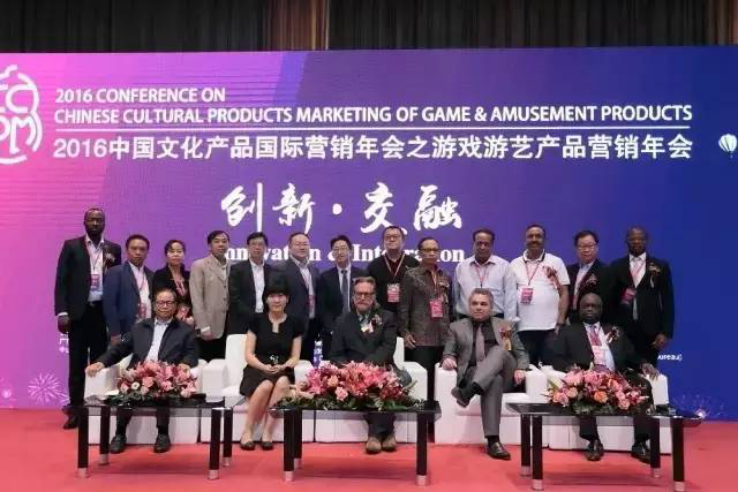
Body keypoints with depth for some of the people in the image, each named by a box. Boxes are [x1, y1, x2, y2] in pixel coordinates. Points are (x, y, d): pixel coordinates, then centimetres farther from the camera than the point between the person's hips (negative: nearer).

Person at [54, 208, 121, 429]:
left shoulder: (114, 249, 9)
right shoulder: (71, 246, 4)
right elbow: (62, 281, -1)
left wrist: (112, 265, -9)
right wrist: (62, 312, -8)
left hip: (103, 312, 2)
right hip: (78, 311, -1)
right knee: (77, 363, 2)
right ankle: (76, 409, 9)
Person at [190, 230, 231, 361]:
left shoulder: (232, 268, 12)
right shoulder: (199, 266, 0)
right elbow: (196, 299, -7)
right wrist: (204, 327, -14)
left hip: (227, 328, 4)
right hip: (208, 329, -4)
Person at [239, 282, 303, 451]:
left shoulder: (295, 323, 8)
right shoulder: (257, 321, 5)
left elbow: (295, 357, 7)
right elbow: (249, 354, 2)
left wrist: (283, 367, -14)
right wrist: (264, 367, -16)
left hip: (283, 372, 1)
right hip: (258, 370, -1)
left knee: (282, 384, -35)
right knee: (266, 385, -35)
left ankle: (267, 433, -27)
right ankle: (247, 431, -20)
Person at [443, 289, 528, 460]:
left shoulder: (506, 326, 21)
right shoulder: (457, 327, 20)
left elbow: (521, 353, 17)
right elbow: (449, 353, 14)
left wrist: (520, 369, -5)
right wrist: (448, 359, -12)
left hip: (503, 374, 1)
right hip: (471, 374, -1)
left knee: (499, 350, -33)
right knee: (494, 380, -38)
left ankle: (467, 392, -50)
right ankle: (493, 441, -45)